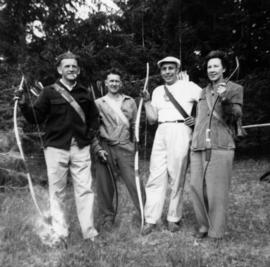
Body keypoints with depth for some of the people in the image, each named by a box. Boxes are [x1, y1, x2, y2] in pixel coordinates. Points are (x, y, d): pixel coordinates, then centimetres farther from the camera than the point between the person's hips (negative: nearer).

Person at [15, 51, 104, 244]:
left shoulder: (84, 93, 8)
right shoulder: (49, 92, 1)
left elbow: (94, 117, 21)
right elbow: (36, 118, -1)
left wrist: (92, 134, 8)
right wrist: (24, 104, -17)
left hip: (81, 147, 2)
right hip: (56, 148, -1)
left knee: (85, 189, 1)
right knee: (57, 191, 6)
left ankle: (89, 231, 12)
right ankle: (60, 233, 18)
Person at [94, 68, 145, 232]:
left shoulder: (130, 102, 13)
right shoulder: (98, 103, 9)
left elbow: (135, 125, 13)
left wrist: (133, 144, 5)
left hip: (124, 147, 0)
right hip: (104, 147, 0)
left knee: (133, 181, -4)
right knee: (104, 184, 4)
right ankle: (107, 217, 20)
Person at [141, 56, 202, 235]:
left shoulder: (189, 87, 5)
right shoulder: (158, 91, 17)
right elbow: (152, 119, 12)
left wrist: (198, 119, -6)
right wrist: (147, 100, 2)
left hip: (180, 131, -4)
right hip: (161, 133, 4)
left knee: (177, 178, -1)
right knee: (156, 177, 0)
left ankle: (174, 219, 13)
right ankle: (151, 220, 5)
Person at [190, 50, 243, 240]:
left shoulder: (235, 89, 7)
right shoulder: (203, 92, 21)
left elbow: (236, 116, -8)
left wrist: (225, 100, -21)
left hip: (221, 147, -5)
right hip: (199, 147, 5)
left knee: (217, 191, -4)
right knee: (197, 187, 3)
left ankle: (216, 233, 9)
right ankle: (204, 225, 19)